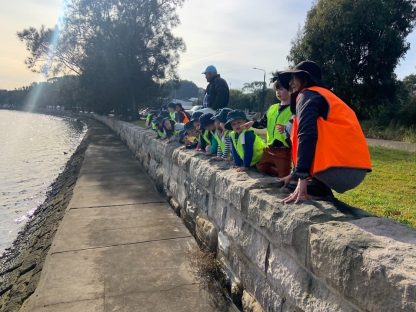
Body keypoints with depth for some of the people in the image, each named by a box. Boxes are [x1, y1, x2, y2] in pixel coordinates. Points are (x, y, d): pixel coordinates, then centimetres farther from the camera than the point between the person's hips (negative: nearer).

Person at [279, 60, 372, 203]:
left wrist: (302, 178, -21)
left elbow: (306, 135, -15)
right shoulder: (325, 95, 30)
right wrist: (295, 174, 31)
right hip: (357, 170, 9)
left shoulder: (307, 95, 2)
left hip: (339, 169, -9)